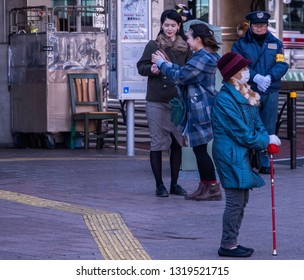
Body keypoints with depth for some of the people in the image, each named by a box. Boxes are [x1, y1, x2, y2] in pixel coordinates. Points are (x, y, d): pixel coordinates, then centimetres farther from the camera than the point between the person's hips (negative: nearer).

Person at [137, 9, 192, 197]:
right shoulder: (153, 45, 5)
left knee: (177, 142, 6)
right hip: (157, 101, -2)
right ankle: (159, 185, 7)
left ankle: (174, 184, 16)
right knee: (158, 142, -1)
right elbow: (141, 67, 3)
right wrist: (151, 69, -16)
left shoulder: (185, 48, 10)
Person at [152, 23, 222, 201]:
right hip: (198, 108, 10)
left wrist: (161, 63, -1)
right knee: (199, 148, 13)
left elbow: (179, 76, -14)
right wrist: (167, 63, 15)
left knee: (200, 148, -5)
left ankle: (213, 188, -1)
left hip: (200, 110, -10)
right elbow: (185, 72, 16)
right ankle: (205, 187, 17)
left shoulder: (201, 58, -18)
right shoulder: (207, 56, 15)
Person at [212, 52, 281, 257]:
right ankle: (228, 245, 3)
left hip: (242, 155, 10)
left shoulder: (245, 94, 11)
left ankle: (231, 242, 21)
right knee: (235, 201, -5)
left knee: (242, 200, 14)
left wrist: (266, 137, -6)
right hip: (230, 154, -10)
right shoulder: (225, 99, -18)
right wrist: (266, 140, -8)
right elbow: (242, 133, -17)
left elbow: (256, 121, 12)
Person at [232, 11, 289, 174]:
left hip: (270, 93, 2)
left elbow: (282, 65, 1)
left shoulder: (276, 44, 13)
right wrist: (256, 78, -20)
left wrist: (268, 78, -17)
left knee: (268, 130, 4)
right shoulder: (240, 44, 6)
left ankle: (265, 164, 10)